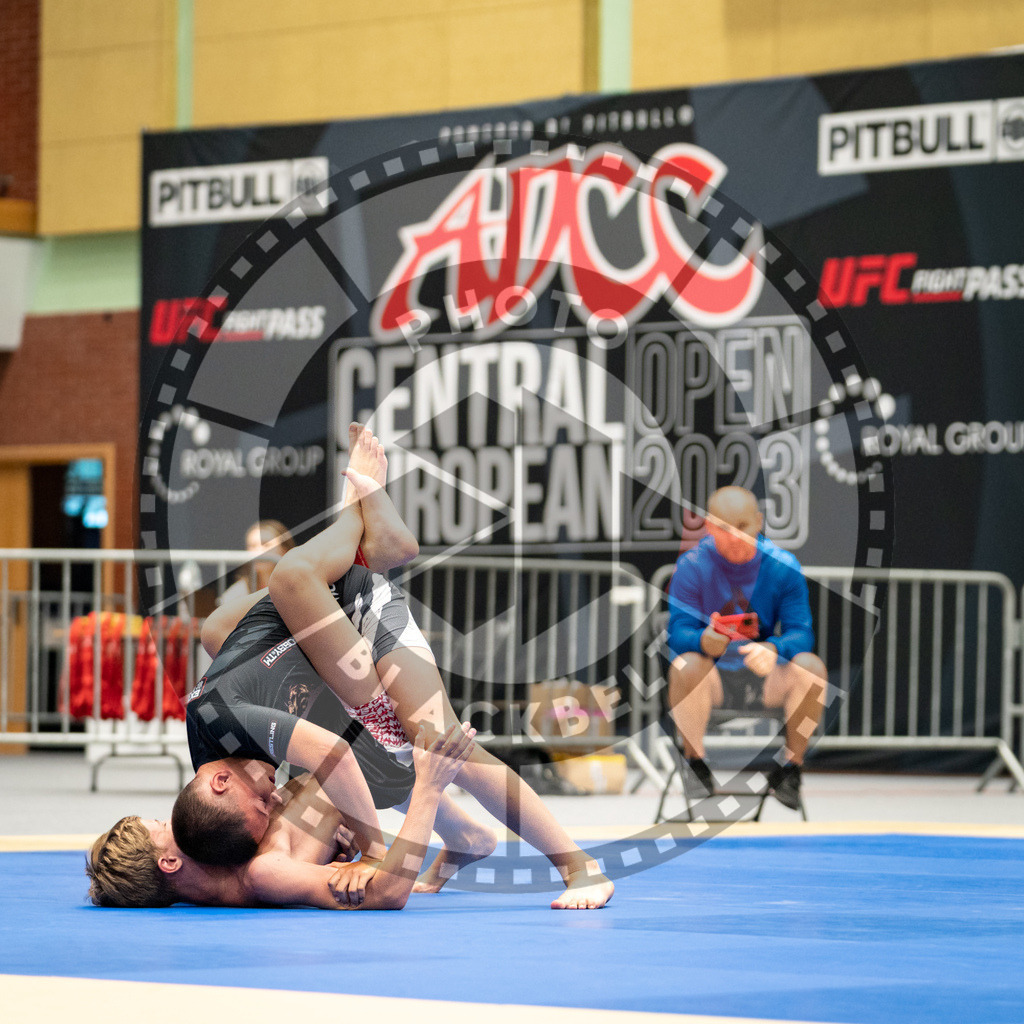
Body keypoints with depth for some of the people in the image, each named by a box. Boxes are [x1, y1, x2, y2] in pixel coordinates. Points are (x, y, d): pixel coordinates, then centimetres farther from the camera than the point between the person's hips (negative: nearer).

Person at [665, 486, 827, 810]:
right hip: (712, 678, -1)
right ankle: (696, 767, -12)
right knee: (685, 666, -35)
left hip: (765, 677, 1)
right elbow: (678, 633, -15)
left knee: (811, 667, -28)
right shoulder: (692, 565, -8)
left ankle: (790, 768, -8)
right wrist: (706, 641, -40)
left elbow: (801, 634, -10)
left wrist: (773, 650, -34)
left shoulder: (783, 566, -5)